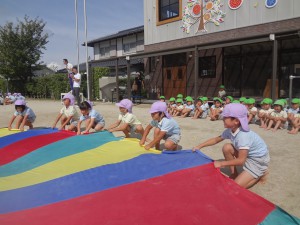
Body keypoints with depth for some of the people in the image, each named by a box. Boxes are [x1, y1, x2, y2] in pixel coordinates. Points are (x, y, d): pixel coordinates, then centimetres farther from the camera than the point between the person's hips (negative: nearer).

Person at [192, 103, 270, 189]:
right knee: (227, 148, -8)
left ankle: (260, 173, 7)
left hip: (258, 161, -8)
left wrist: (221, 163, -28)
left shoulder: (243, 136, -34)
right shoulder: (230, 131, -10)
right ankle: (234, 174, 8)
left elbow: (241, 161, -32)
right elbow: (216, 140, 5)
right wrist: (200, 146, 1)